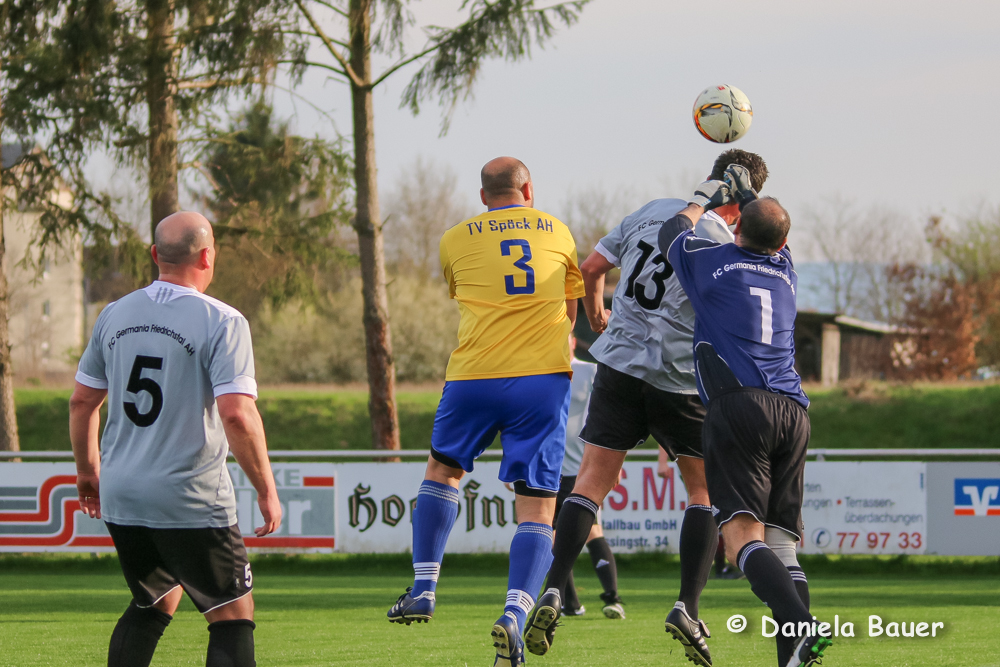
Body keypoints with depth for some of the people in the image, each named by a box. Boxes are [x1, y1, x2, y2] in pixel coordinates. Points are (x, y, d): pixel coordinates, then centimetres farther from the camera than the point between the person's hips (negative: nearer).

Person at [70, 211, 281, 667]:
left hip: (120, 495, 6)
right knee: (233, 616, 1)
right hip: (191, 501, -6)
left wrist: (88, 471, 28)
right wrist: (266, 491, -9)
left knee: (152, 603, 24)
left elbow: (82, 402, 14)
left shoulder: (115, 315, 7)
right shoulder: (221, 322, -11)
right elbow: (237, 415, -19)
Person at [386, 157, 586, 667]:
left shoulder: (455, 240, 9)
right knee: (537, 509, -1)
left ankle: (424, 588, 20)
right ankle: (516, 612, -22)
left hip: (474, 376, 0)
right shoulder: (556, 231, 12)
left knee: (443, 469, 25)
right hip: (544, 376, 0)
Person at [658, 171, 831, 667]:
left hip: (738, 404, -5)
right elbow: (772, 242, 48)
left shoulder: (712, 260, 11)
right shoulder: (785, 271, 23)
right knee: (782, 543, 5)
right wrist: (747, 193, 65)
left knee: (742, 536, -16)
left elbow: (672, 233, 33)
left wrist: (703, 199, 51)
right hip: (793, 411, 5)